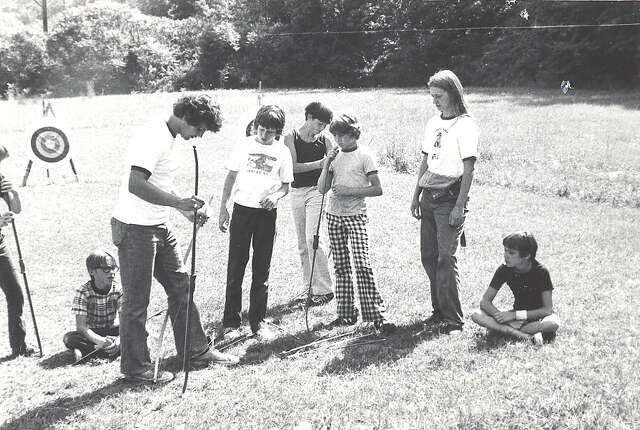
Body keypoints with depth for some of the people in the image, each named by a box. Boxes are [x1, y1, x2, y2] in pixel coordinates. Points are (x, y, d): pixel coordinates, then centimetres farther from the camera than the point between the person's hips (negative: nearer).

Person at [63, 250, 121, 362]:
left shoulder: (118, 289, -10)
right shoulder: (83, 292, -16)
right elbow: (81, 326, -21)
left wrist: (120, 338, -36)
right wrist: (100, 340, -38)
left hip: (113, 331, 2)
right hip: (92, 333, -1)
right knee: (68, 338, -30)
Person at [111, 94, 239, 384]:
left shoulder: (172, 140, 12)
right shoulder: (153, 138, -20)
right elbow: (136, 185, -31)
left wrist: (186, 208, 9)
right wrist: (178, 202, -30)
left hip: (159, 225, 10)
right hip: (135, 229, -10)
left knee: (181, 286, 15)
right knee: (136, 301, 2)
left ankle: (196, 350, 27)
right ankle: (135, 368, 15)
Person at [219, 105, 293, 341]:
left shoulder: (282, 152, 2)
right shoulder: (244, 145, 1)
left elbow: (286, 185, 8)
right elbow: (231, 176, 6)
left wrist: (276, 196, -14)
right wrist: (223, 207, 1)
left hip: (267, 214, 1)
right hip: (242, 210, -1)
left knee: (261, 271, 7)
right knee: (236, 268, 0)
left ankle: (257, 321, 16)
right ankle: (231, 322, 9)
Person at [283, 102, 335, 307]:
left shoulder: (324, 140, 1)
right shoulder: (291, 138, 0)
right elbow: (293, 167, -10)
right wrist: (318, 163, -20)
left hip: (316, 190, -2)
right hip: (296, 192, 3)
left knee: (312, 238, -14)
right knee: (302, 242, 7)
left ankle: (323, 289, -9)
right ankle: (311, 285, 18)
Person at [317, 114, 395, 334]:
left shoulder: (364, 155, -5)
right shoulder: (335, 155, 10)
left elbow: (377, 189, -8)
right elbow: (322, 188, 6)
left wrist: (350, 191, -16)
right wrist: (327, 164, -6)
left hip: (356, 216, -5)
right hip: (334, 216, 6)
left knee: (362, 264, -13)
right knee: (341, 266, 8)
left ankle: (377, 315, -9)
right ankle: (345, 313, 16)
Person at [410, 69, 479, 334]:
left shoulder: (465, 126, -7)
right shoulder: (433, 124, 16)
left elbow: (468, 169, -12)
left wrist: (459, 205, -16)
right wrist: (416, 195, 16)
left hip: (449, 197, -7)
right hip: (429, 197, 8)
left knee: (446, 258, -9)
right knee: (428, 256, 9)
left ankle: (453, 320, -1)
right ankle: (439, 311, 21)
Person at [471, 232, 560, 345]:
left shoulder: (541, 272, -19)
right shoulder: (504, 270, -11)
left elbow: (548, 309, -20)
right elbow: (485, 302, -10)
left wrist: (515, 315, -25)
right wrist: (501, 316, -29)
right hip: (518, 315, 3)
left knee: (553, 323, -39)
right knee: (477, 315, -22)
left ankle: (507, 330, -25)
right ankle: (528, 336, -31)